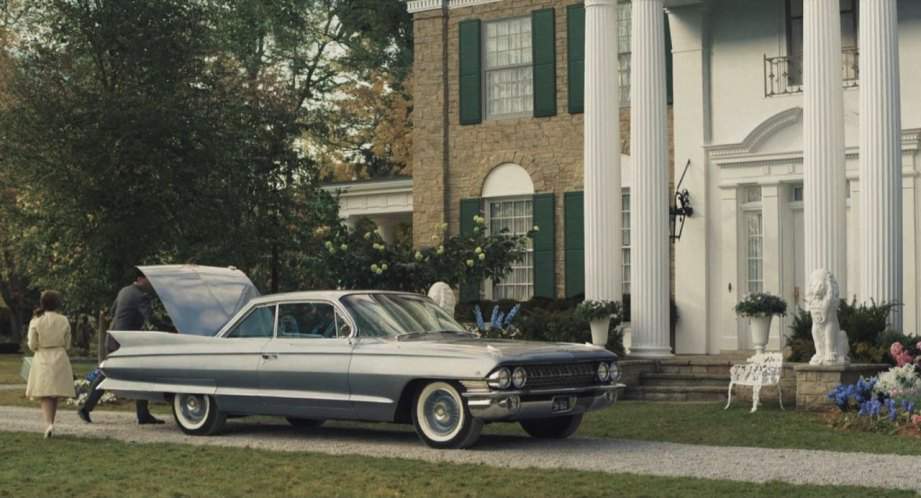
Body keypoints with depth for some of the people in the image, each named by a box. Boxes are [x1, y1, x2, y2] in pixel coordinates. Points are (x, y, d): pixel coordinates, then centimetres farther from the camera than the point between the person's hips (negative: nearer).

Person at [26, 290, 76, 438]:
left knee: (45, 396, -1)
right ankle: (50, 424, 21)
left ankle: (49, 423, -21)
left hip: (42, 359, -2)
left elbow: (32, 345, -4)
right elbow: (67, 344, 3)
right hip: (60, 359, 2)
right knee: (55, 395, 14)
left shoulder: (36, 321, -8)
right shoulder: (63, 321, -4)